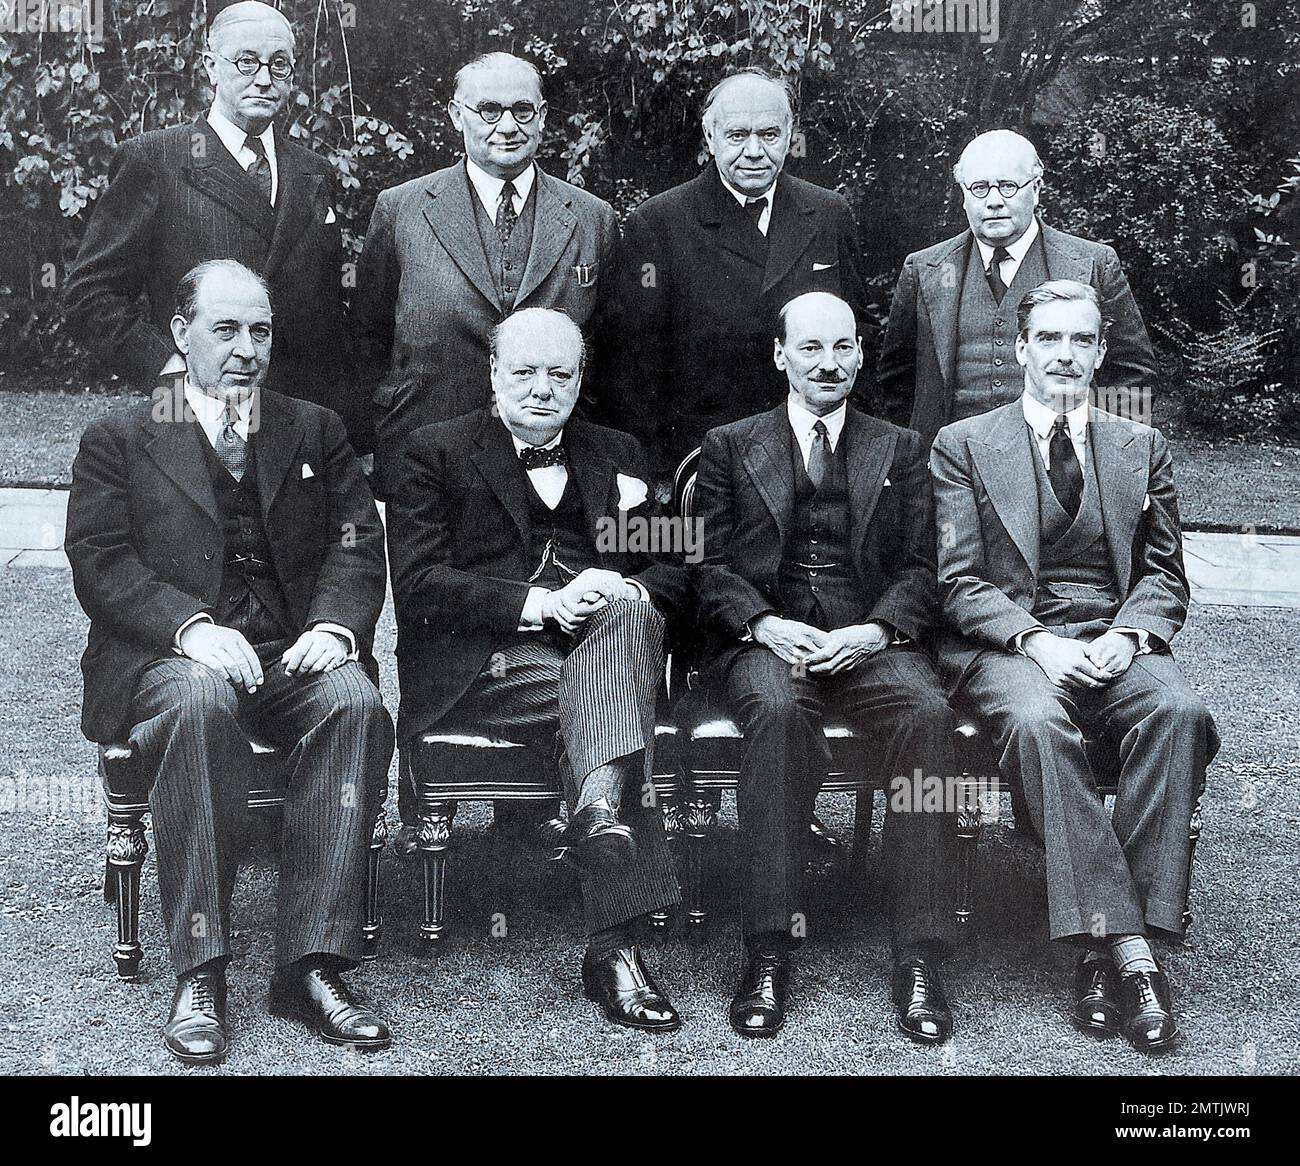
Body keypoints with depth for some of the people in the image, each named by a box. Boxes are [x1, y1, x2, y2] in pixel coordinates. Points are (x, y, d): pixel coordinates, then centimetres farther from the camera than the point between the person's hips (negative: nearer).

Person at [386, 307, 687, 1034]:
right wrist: (537, 604, -16)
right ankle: (615, 939, -38)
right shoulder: (437, 451, 11)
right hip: (481, 664, -3)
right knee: (612, 695, -32)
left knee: (626, 611, -32)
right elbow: (420, 586, -3)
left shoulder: (615, 455, 24)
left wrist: (625, 589, -9)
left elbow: (674, 572, 16)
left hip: (608, 639, 3)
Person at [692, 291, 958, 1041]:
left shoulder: (900, 450, 21)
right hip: (764, 639, -1)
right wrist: (765, 625, -12)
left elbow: (920, 568, 11)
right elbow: (711, 564, 8)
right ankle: (770, 952, -32)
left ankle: (921, 959, -29)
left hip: (869, 640, 1)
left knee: (929, 712, -32)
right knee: (779, 710, -36)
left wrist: (874, 631, -10)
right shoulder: (730, 446, 18)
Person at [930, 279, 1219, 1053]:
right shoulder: (963, 445, 10)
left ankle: (1109, 946, -31)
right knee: (1038, 721, -37)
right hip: (1007, 642, -2)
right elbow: (959, 582, 2)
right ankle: (1127, 951, -37)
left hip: (1115, 641, 2)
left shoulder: (1143, 449, 19)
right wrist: (1035, 640, -15)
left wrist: (1129, 634, -8)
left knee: (1179, 711, -32)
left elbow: (1166, 575, 14)